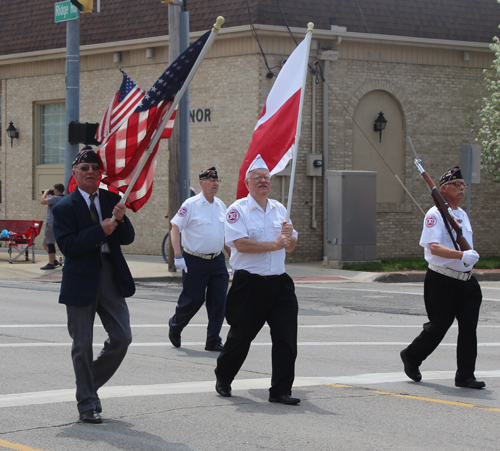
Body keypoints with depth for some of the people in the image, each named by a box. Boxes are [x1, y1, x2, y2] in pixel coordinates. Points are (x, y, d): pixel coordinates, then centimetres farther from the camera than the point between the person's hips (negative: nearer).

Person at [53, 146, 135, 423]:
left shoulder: (112, 200, 8)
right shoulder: (64, 208, -6)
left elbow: (128, 239, 5)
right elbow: (68, 246, -17)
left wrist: (121, 219, -15)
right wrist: (100, 231, -23)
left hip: (111, 278, 4)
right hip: (81, 281, -4)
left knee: (122, 337, 1)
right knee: (83, 345, 2)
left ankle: (91, 383, 22)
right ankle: (87, 404, 13)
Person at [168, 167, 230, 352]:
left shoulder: (220, 205, 11)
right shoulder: (191, 204, -8)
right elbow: (175, 229, -9)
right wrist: (178, 256, -17)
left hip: (217, 260, 5)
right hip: (195, 261, -5)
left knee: (218, 301, 0)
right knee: (193, 299, 1)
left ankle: (213, 341, 7)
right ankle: (175, 326, 29)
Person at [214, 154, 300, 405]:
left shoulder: (279, 209, 14)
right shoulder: (238, 210, -5)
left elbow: (290, 247, 16)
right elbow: (241, 244, -18)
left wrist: (289, 235, -6)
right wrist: (274, 244, -17)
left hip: (279, 282, 5)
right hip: (249, 283, -5)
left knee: (286, 337, -4)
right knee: (240, 337, 6)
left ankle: (281, 390, 2)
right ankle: (223, 378, 29)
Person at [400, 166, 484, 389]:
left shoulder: (462, 214, 16)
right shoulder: (435, 214, -11)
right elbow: (434, 247, -25)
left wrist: (471, 256, 12)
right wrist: (462, 255, -36)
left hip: (466, 281, 7)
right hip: (441, 281, -7)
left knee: (469, 327, -2)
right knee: (438, 326, 1)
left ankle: (465, 375, 1)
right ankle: (411, 357, 26)